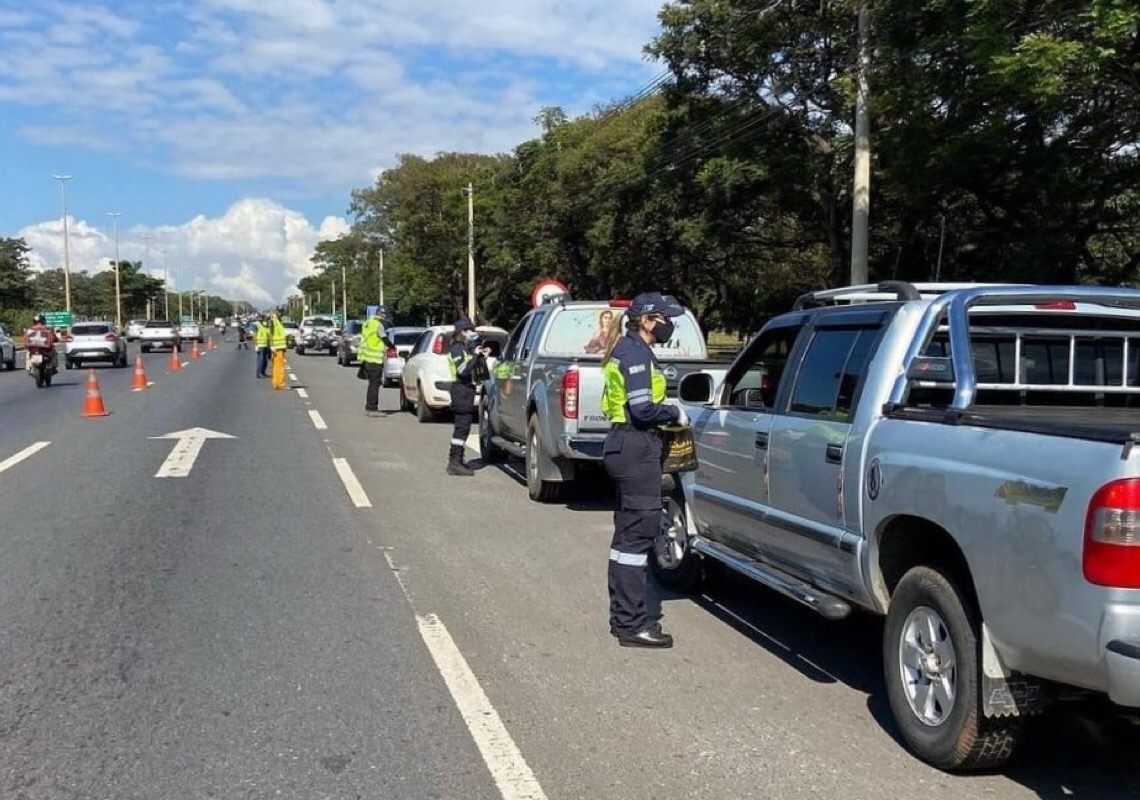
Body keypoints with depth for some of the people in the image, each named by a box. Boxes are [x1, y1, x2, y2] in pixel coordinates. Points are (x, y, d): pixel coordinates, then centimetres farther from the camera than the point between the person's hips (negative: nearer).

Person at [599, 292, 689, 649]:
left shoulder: (628, 349, 18)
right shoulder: (636, 352, -13)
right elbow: (642, 409, -21)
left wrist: (667, 411, 8)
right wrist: (676, 414, -6)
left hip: (626, 446, 11)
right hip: (636, 448, -11)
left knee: (628, 532, 14)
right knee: (639, 529, -8)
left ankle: (623, 615, 23)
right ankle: (632, 624, -3)